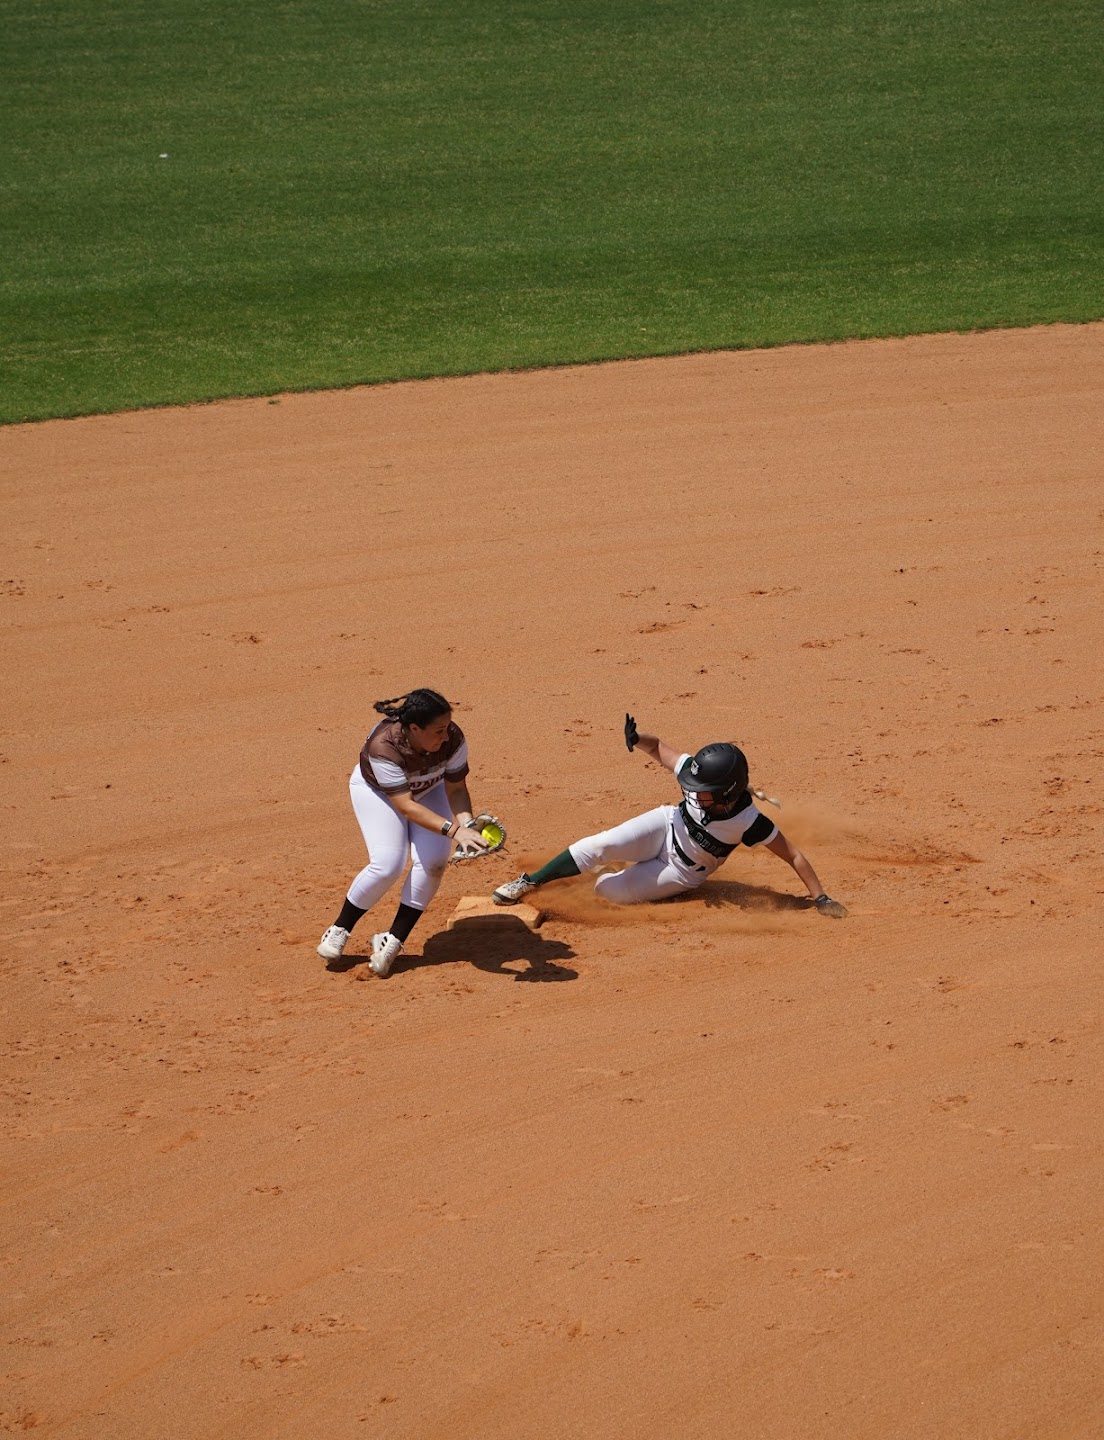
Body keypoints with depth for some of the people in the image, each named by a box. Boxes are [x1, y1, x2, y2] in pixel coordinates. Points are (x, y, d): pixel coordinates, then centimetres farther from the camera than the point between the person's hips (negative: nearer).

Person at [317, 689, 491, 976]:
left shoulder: (452, 739, -32)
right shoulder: (384, 747, -42)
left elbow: (456, 788, -22)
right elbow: (406, 806, -43)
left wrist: (465, 822, -43)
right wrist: (453, 830, -54)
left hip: (429, 789, 4)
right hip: (377, 788, -4)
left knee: (433, 862, -17)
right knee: (387, 865, -20)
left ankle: (393, 940, -3)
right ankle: (340, 929, 3)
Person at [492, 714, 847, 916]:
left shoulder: (748, 822, -35)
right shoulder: (696, 775, -24)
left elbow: (793, 856, -28)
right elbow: (660, 749, -10)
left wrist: (820, 897, -31)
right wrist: (638, 739, -32)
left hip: (683, 873, -2)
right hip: (667, 827, 2)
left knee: (609, 889, -17)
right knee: (600, 845, -24)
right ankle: (528, 883, -10)